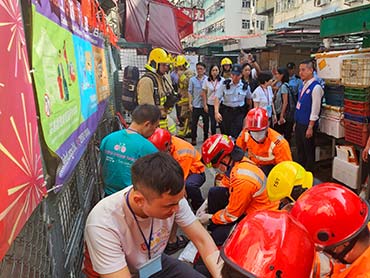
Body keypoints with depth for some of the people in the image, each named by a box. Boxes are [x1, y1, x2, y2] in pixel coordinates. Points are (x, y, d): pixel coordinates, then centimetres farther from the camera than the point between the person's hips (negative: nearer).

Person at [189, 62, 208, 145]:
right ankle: (193, 139, 14)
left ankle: (206, 137, 25)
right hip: (195, 105, 0)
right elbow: (190, 92, 3)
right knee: (194, 122, 4)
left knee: (206, 122, 10)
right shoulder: (192, 79, 2)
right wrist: (190, 103, -2)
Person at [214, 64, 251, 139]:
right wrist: (216, 112, -19)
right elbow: (217, 98, -7)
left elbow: (249, 98, 15)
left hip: (239, 112, 0)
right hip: (226, 111, 0)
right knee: (226, 134, 9)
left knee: (235, 135, -10)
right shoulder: (225, 84, -5)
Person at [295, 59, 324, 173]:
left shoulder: (316, 87, -17)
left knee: (309, 151, 6)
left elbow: (315, 110, -19)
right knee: (300, 150, 18)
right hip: (299, 123, 8)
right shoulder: (304, 85, 9)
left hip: (308, 125, -8)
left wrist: (310, 128, -18)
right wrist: (296, 122, 16)